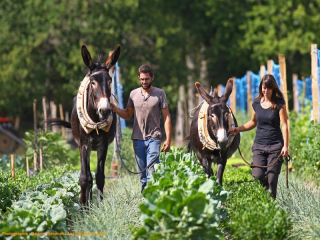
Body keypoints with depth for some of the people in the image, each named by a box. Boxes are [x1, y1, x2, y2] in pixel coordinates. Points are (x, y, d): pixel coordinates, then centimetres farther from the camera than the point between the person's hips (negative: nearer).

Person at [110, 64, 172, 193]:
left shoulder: (160, 94, 0)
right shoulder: (134, 94, 9)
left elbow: (166, 117, 0)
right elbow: (127, 115, 16)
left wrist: (168, 139, -6)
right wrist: (115, 109, -4)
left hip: (153, 138, -4)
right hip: (138, 138, 4)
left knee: (152, 171, -13)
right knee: (142, 173, 8)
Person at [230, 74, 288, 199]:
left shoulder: (279, 104, -4)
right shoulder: (256, 103, 8)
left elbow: (284, 125, -8)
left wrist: (285, 146, -16)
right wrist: (238, 129, 8)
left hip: (275, 146, -3)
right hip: (259, 145, 3)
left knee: (272, 178, -5)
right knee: (257, 176, -9)